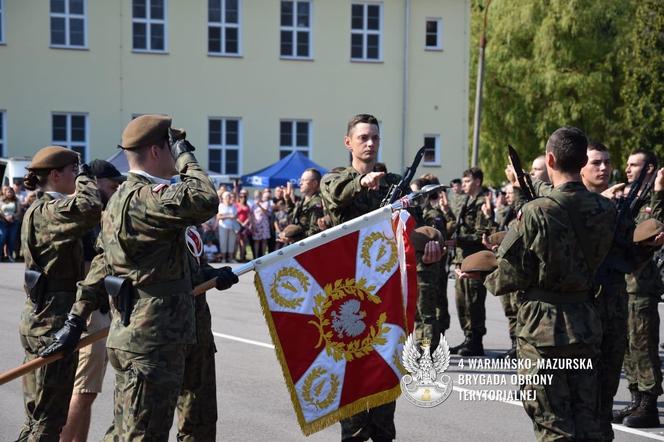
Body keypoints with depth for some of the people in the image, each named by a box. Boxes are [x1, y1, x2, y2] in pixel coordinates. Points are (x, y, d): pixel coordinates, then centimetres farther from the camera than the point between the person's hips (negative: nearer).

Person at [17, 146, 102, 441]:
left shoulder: (42, 210, 16)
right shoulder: (48, 211, -15)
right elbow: (90, 209, -32)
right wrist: (85, 178, -14)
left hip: (41, 320, 10)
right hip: (53, 323, -10)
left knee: (38, 418, 15)